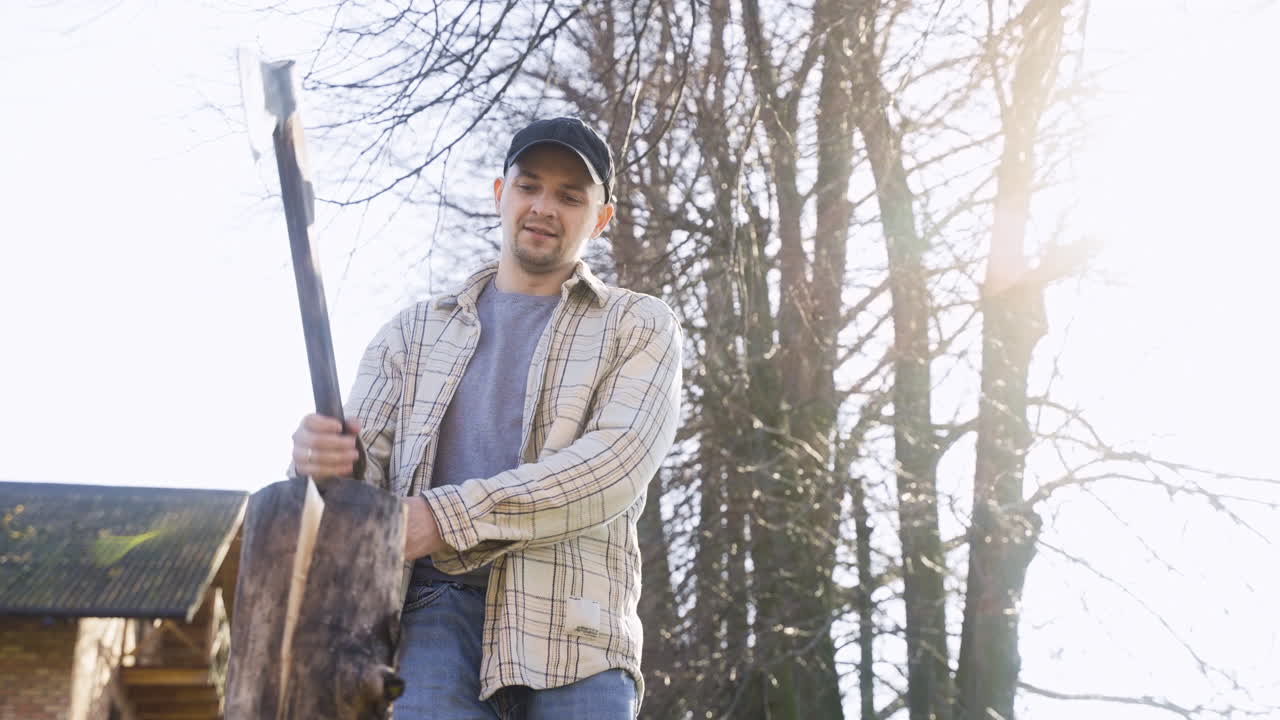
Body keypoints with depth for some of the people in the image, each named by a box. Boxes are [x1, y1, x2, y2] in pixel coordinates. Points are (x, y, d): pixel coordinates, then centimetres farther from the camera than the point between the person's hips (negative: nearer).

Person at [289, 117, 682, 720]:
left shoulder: (641, 329, 14)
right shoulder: (415, 331, 23)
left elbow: (615, 466, -4)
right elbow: (364, 451, 14)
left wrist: (446, 518, -17)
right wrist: (327, 456, -15)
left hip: (573, 619, -1)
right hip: (435, 604, 1)